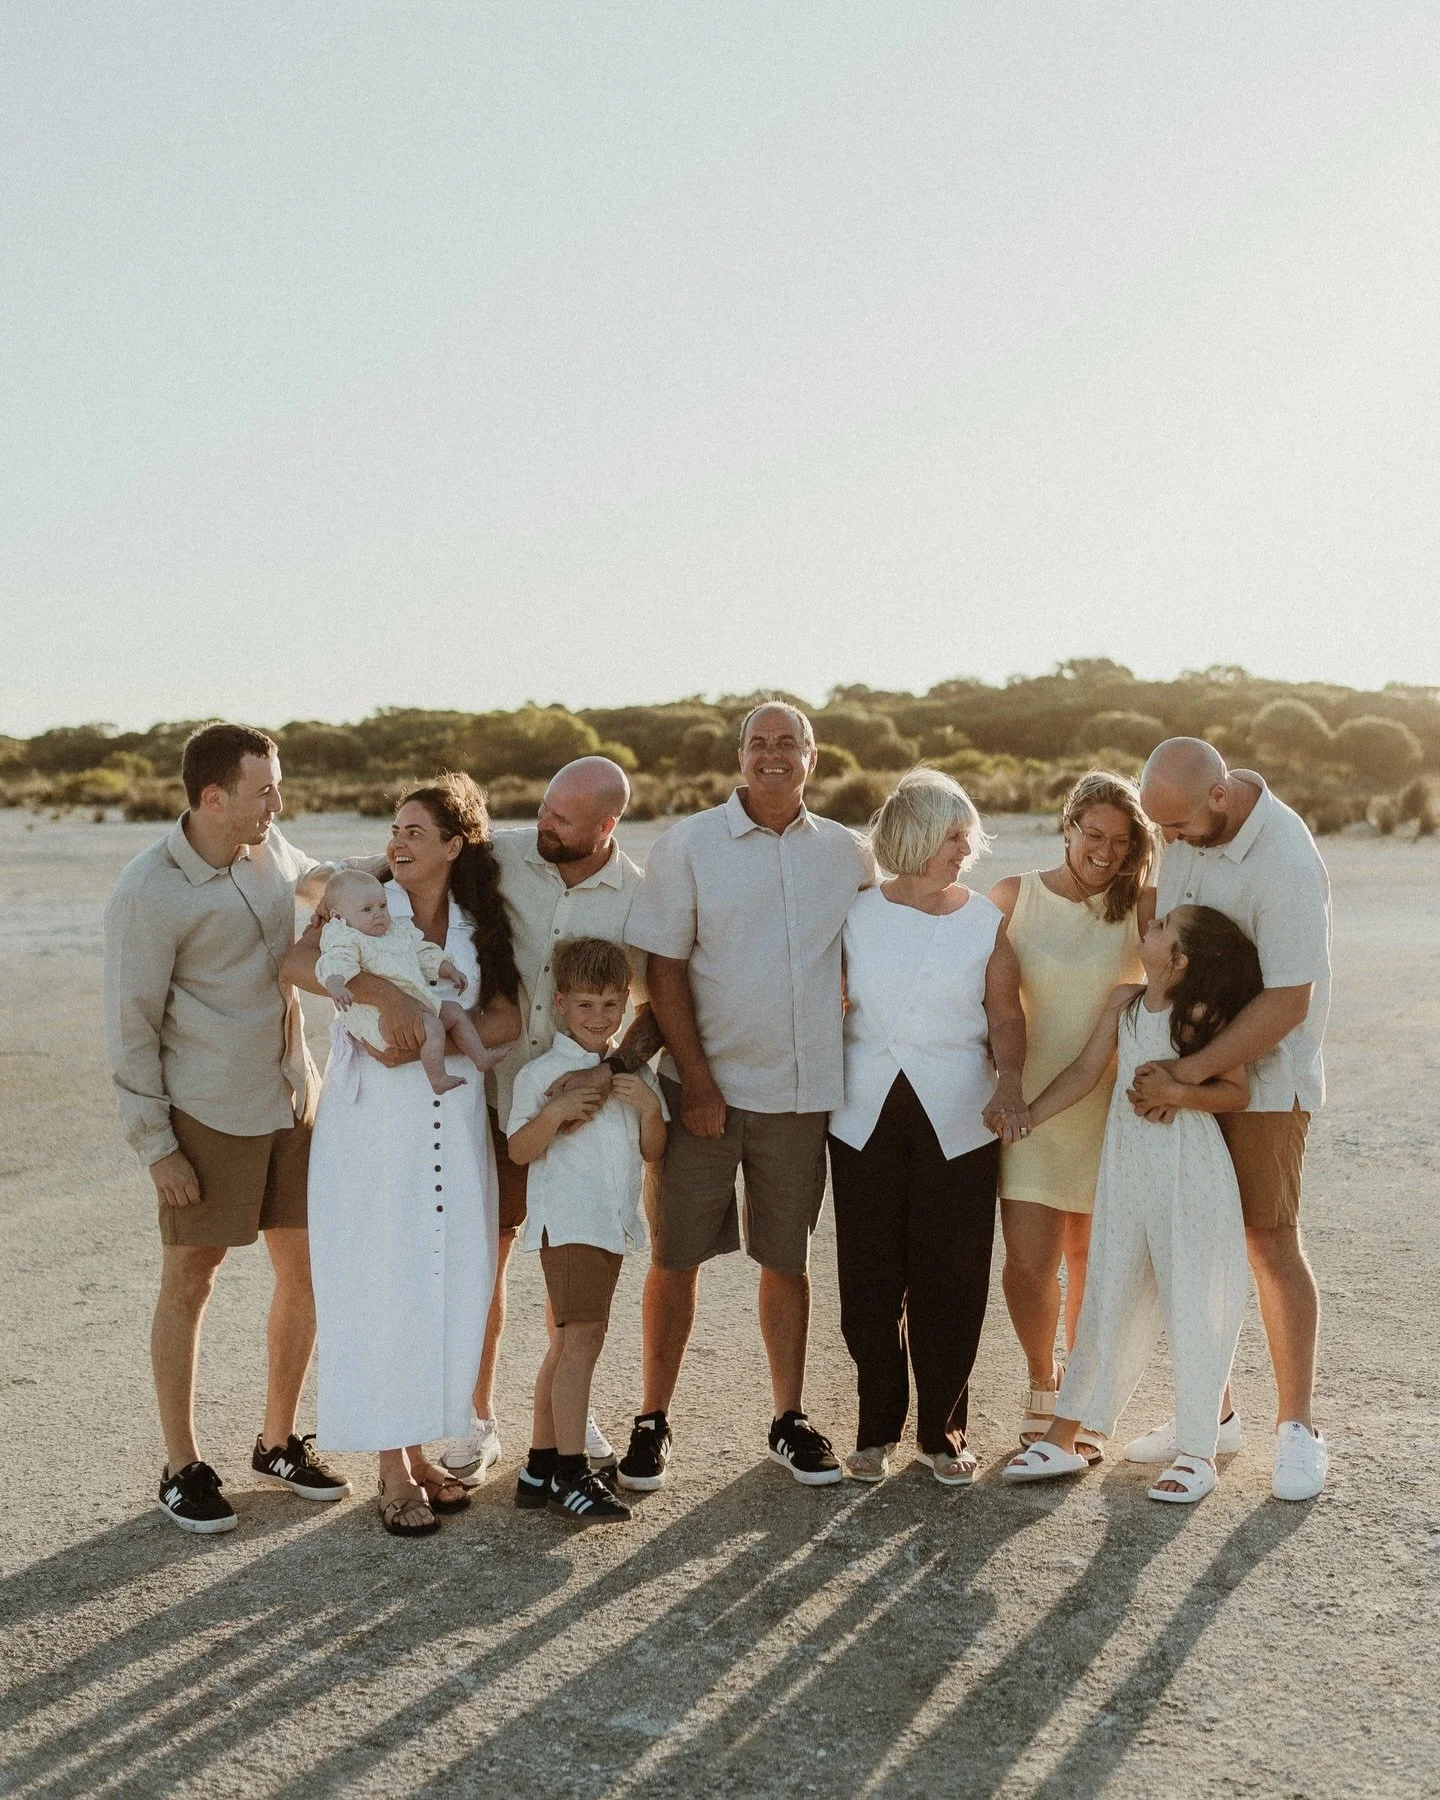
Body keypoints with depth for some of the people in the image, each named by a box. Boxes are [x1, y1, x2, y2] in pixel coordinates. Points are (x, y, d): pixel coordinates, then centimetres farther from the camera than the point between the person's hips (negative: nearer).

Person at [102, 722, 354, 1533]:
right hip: (207, 1115, -6)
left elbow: (314, 875, 26)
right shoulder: (149, 894, -18)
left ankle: (280, 1440, 27)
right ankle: (183, 1467, 19)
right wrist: (157, 1147, -12)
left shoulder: (270, 848, 1)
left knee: (307, 1269, 10)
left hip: (294, 1099, 6)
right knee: (190, 1283, 5)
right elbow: (131, 1027, -13)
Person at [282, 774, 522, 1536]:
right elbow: (298, 962, -20)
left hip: (452, 1123, 3)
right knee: (377, 1288, 0)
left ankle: (422, 1450, 22)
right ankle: (393, 1468, 11)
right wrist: (383, 993, -32)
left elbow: (506, 1020, -2)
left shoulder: (477, 927, 9)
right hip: (370, 1123, -3)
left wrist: (431, 1038, -17)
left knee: (449, 1286, 6)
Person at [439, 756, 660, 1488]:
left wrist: (617, 1064, -20)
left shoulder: (636, 896, -10)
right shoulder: (498, 856, -10)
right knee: (482, 1254, 7)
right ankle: (478, 1418, 24)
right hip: (492, 1091, 0)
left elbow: (656, 1004, -3)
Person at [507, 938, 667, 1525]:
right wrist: (556, 1112, -22)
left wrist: (649, 1107, -6)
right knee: (583, 1338, -15)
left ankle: (541, 1466, 21)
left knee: (567, 1343, 13)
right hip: (566, 1221, -6)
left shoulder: (634, 1073, 13)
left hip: (614, 1224, 7)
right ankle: (570, 1475, -12)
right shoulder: (541, 1073, -4)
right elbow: (519, 1150, -7)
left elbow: (653, 1153, 11)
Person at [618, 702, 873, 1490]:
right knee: (676, 1256, 4)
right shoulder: (688, 845, -2)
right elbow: (663, 968, -5)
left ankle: (790, 1420, 23)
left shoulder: (846, 854, 6)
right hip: (705, 1084, -2)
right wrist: (696, 1081, -10)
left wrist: (856, 1063, 6)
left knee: (786, 1256, 11)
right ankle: (653, 1420, 17)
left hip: (802, 1090, 2)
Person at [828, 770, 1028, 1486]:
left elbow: (1006, 1018, 5)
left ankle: (941, 1431, 18)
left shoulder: (987, 923, 3)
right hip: (865, 1117, 1)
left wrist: (1009, 1082, -12)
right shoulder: (856, 914, 3)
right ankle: (877, 1427, 19)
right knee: (870, 1278, 4)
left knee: (949, 1281, 2)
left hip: (958, 1122, 0)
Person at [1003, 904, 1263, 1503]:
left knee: (1192, 1304, 2)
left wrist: (1179, 1091, -23)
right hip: (1125, 1167, 5)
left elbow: (1237, 1091, -8)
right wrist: (1023, 1117, 5)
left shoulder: (1203, 1015, -10)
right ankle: (1063, 1436, 18)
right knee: (1107, 1297, 11)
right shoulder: (1124, 1000, 6)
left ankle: (1197, 1452, 14)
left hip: (1189, 1172, -5)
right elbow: (1085, 1071, 9)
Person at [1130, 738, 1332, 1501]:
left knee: (1270, 1243, -2)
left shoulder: (1285, 864, -24)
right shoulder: (1189, 829, -1)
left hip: (1263, 1075, -6)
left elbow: (1288, 1004, -25)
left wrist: (1185, 1075, -24)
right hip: (1184, 1066, 7)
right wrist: (1165, 1068, 7)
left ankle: (1297, 1427, 13)